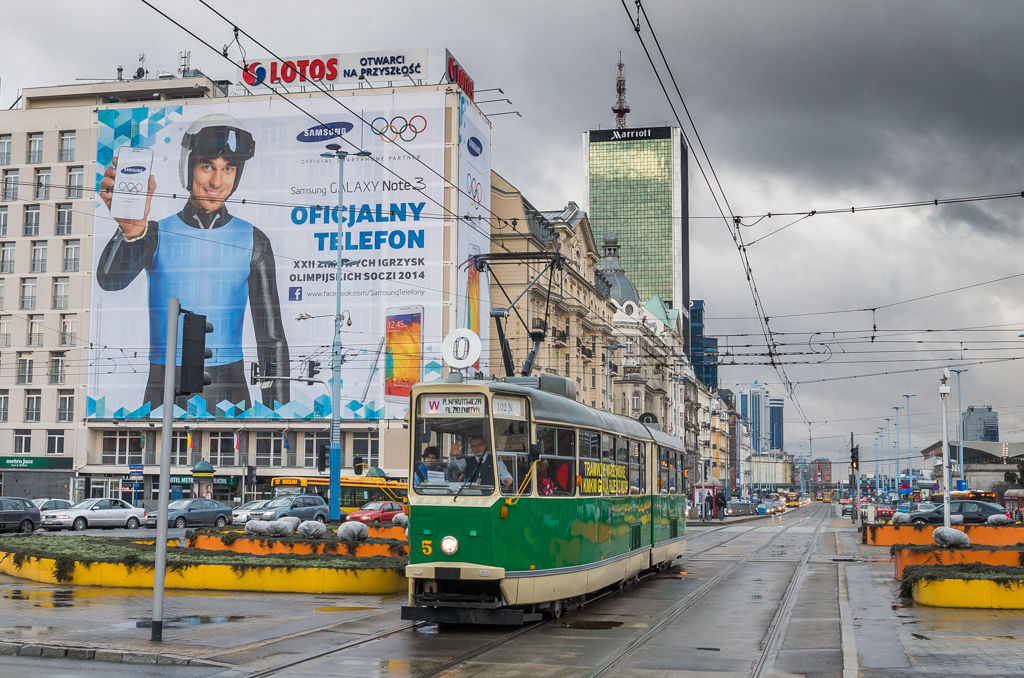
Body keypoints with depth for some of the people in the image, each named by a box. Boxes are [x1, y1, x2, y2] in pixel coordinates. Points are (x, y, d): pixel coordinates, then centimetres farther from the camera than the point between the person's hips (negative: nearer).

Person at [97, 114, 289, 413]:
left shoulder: (252, 241, 4)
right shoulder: (156, 234, 3)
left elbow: (271, 338, 5)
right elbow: (110, 280, -18)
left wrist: (278, 415, 0)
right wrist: (131, 231, -39)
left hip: (229, 393, 0)